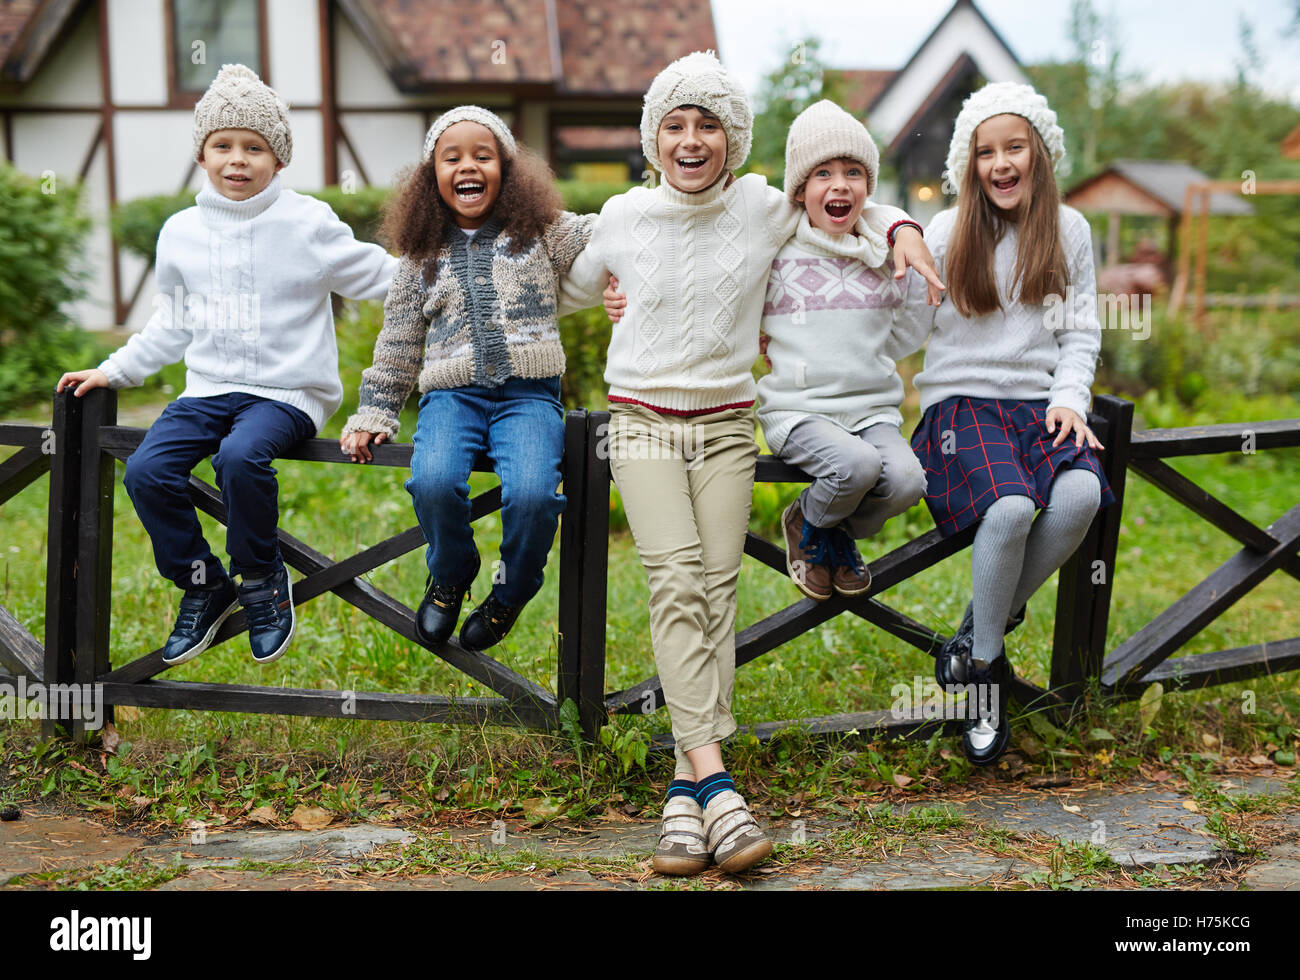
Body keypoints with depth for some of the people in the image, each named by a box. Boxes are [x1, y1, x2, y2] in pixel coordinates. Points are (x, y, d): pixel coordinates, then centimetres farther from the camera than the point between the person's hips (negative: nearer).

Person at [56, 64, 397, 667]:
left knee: (240, 456, -35)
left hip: (287, 391, -4)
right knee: (146, 470, -19)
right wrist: (114, 371, 19)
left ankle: (263, 580, -8)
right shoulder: (180, 233, 11)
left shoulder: (308, 223, -1)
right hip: (210, 388, 5)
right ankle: (203, 585, 4)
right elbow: (172, 325, 22)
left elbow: (381, 278, 3)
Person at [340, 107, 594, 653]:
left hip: (529, 394, -1)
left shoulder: (542, 234, 12)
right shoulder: (422, 259, 15)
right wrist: (373, 416, 15)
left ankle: (511, 593, 2)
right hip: (452, 394, 1)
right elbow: (397, 346, 19)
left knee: (531, 494, -29)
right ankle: (450, 576, 3)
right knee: (433, 483, -30)